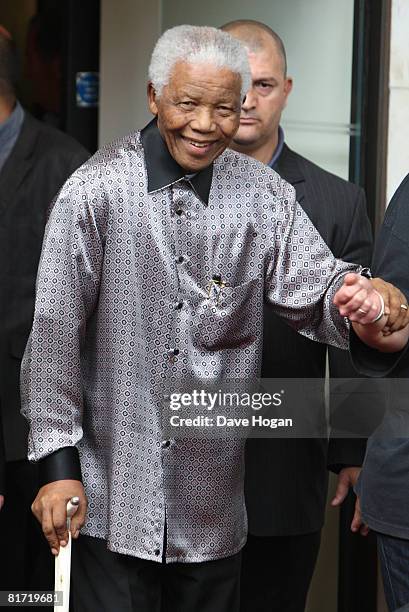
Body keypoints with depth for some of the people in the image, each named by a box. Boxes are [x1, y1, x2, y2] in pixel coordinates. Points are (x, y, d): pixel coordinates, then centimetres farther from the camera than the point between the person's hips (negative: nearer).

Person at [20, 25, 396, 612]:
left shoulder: (264, 195, 3)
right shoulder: (96, 190, -8)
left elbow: (311, 280, -1)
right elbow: (55, 331, -8)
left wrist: (352, 298, -26)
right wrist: (57, 463, -10)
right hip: (110, 492, -3)